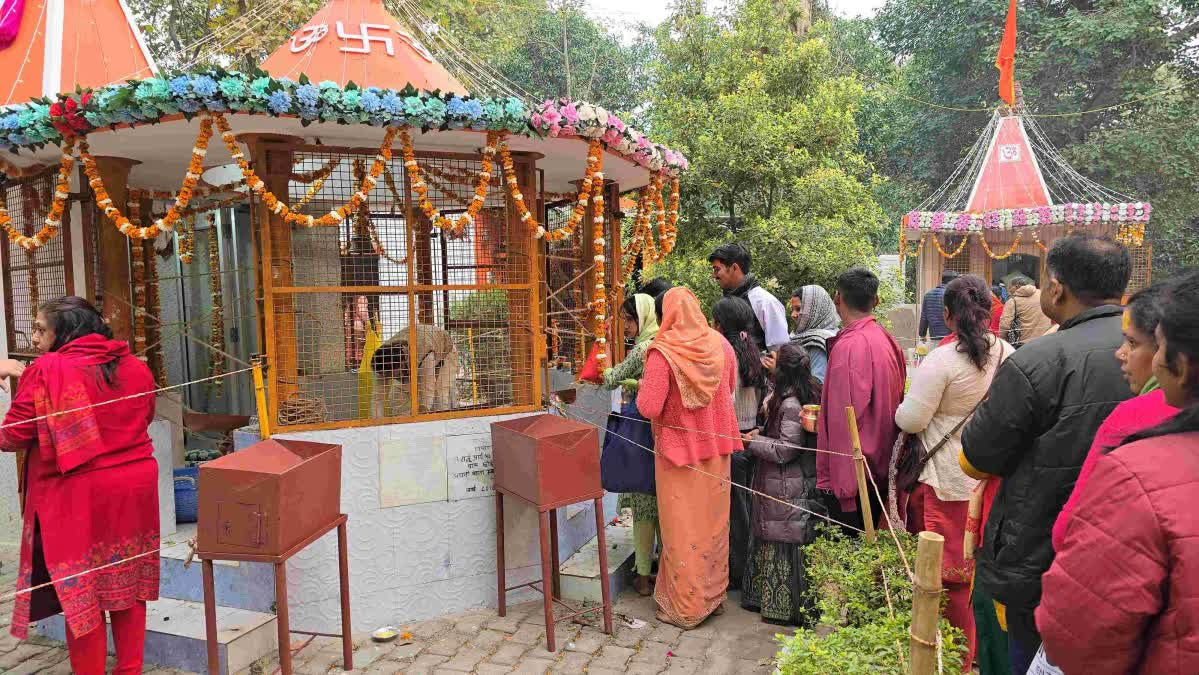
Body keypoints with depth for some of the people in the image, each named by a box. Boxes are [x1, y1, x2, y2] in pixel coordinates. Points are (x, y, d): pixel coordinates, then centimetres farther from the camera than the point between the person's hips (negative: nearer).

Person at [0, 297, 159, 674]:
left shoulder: (46, 371, -12)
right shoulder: (136, 367, 5)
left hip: (78, 496, -5)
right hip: (135, 486, 5)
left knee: (79, 593, 8)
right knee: (127, 583, 16)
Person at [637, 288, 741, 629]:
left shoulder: (663, 352, -20)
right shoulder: (719, 344, -2)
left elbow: (649, 407, -22)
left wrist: (643, 388, -3)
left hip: (679, 450, -5)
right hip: (716, 448, 5)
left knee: (683, 528, 7)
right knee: (713, 522, 19)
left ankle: (685, 607, 18)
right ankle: (714, 594, 33)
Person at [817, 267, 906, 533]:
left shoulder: (849, 346, -19)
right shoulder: (887, 339, 6)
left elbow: (845, 419, -21)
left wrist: (840, 485, -18)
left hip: (852, 473, -9)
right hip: (882, 470, 9)